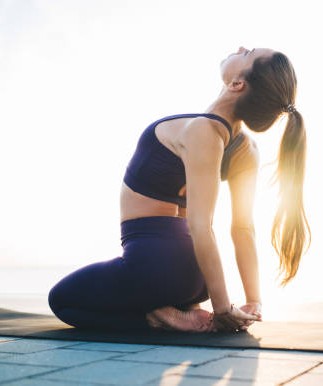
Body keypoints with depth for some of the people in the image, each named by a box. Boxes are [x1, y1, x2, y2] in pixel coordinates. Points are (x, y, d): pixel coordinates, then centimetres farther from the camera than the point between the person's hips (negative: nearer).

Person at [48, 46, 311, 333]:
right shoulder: (246, 151, -2)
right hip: (188, 268, 8)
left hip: (153, 263, -8)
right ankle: (184, 309, 13)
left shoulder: (201, 130, -25)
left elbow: (201, 227, -28)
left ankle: (159, 315, -2)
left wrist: (223, 309, -21)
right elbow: (244, 228, -2)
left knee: (61, 299, 17)